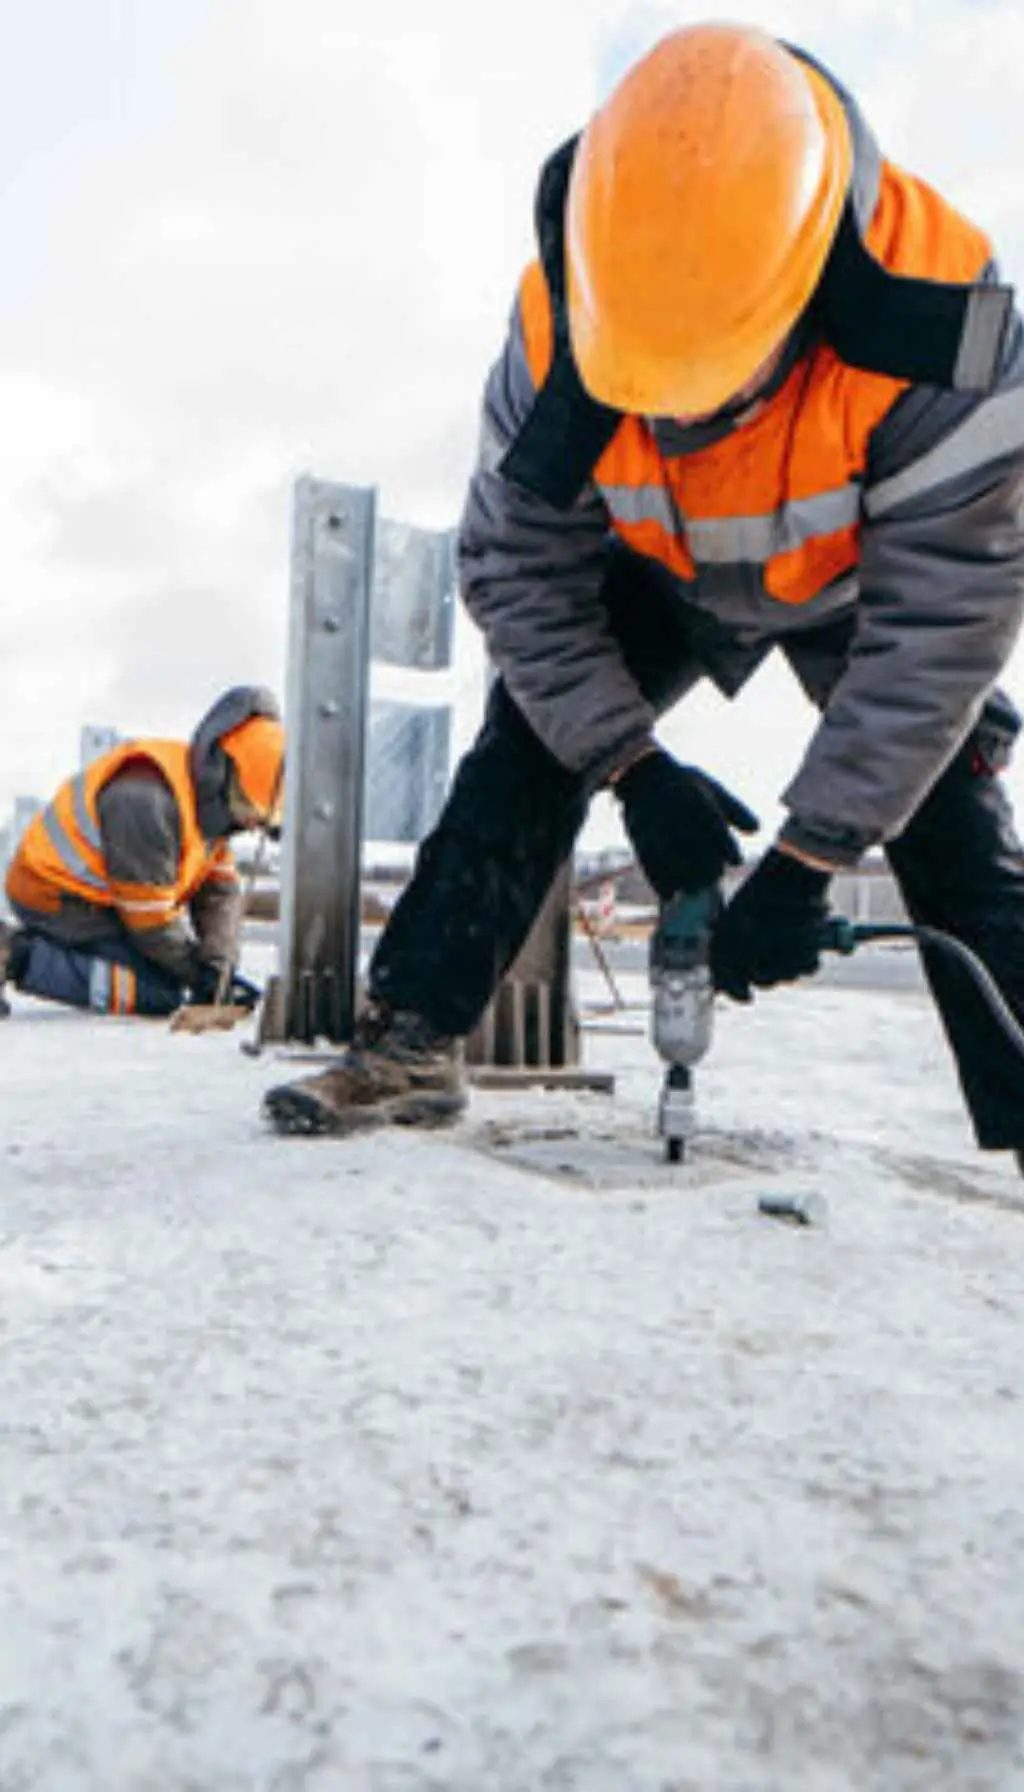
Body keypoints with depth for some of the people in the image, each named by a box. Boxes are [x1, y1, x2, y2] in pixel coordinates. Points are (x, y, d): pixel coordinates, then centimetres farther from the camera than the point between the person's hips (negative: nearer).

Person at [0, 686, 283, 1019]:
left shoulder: (208, 802, 2)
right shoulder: (147, 799, -29)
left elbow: (221, 891, 3)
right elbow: (148, 915, -24)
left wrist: (218, 967, -10)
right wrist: (198, 972, -12)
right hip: (58, 899, -10)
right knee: (162, 994, -17)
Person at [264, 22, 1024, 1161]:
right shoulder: (559, 319, -31)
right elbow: (516, 565, -21)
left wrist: (806, 859, -33)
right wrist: (632, 767, -27)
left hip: (873, 577, -1)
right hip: (667, 574, 2)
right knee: (524, 747, -13)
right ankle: (410, 1042, -9)